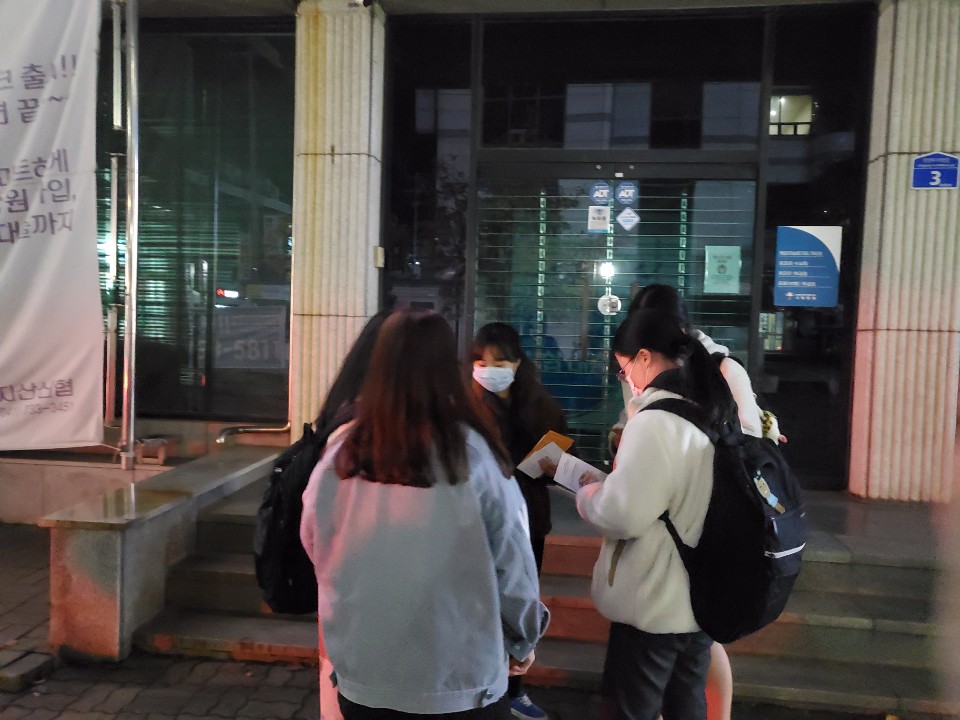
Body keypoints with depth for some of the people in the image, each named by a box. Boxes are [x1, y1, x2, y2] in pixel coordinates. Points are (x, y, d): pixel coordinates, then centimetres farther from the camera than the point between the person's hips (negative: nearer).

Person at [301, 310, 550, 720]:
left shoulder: (342, 449, -12)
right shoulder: (471, 453, -19)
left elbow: (315, 546, 2)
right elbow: (511, 564, -10)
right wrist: (523, 639, 7)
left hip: (361, 674, 2)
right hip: (459, 680, -2)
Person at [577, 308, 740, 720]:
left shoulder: (657, 420, -23)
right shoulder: (717, 412, 5)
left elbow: (621, 513, -26)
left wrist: (588, 493, -5)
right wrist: (608, 481, 13)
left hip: (656, 604, -9)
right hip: (704, 595, 9)